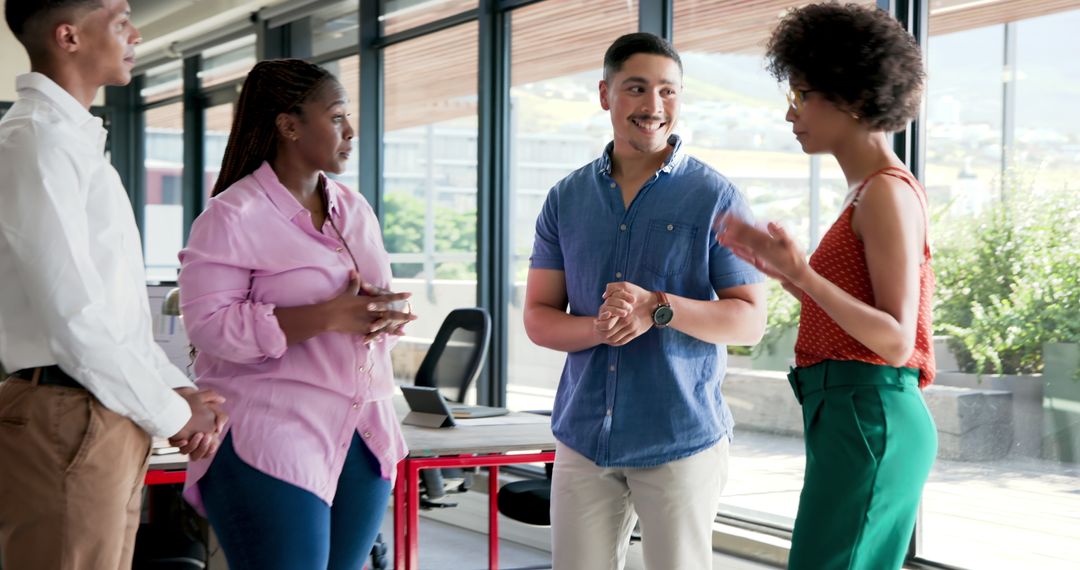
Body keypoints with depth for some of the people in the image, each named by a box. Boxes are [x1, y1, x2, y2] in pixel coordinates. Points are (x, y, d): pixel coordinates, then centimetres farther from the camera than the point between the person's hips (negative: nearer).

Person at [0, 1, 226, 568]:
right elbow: (74, 317, -19)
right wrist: (172, 415, -11)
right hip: (68, 420, -9)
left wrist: (178, 388, 8)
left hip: (111, 419, 9)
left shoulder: (76, 139, 17)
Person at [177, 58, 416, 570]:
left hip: (363, 442, 7)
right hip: (271, 448, -7)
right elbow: (210, 325, -16)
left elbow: (386, 300, 20)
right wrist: (328, 317, -21)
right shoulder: (233, 215, -7)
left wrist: (381, 315, -6)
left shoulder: (355, 210, 15)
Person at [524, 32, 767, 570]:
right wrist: (595, 329, -16)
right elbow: (537, 318, 6)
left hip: (681, 439, -3)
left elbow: (750, 321, -5)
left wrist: (659, 309, -21)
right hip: (582, 436, 3)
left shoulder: (714, 197, -3)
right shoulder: (566, 198, 7)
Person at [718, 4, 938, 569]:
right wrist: (776, 266, 14)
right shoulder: (871, 193, 17)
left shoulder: (888, 192, -12)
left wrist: (801, 272, -28)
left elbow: (895, 341, -18)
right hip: (852, 419, 10)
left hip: (867, 421, -10)